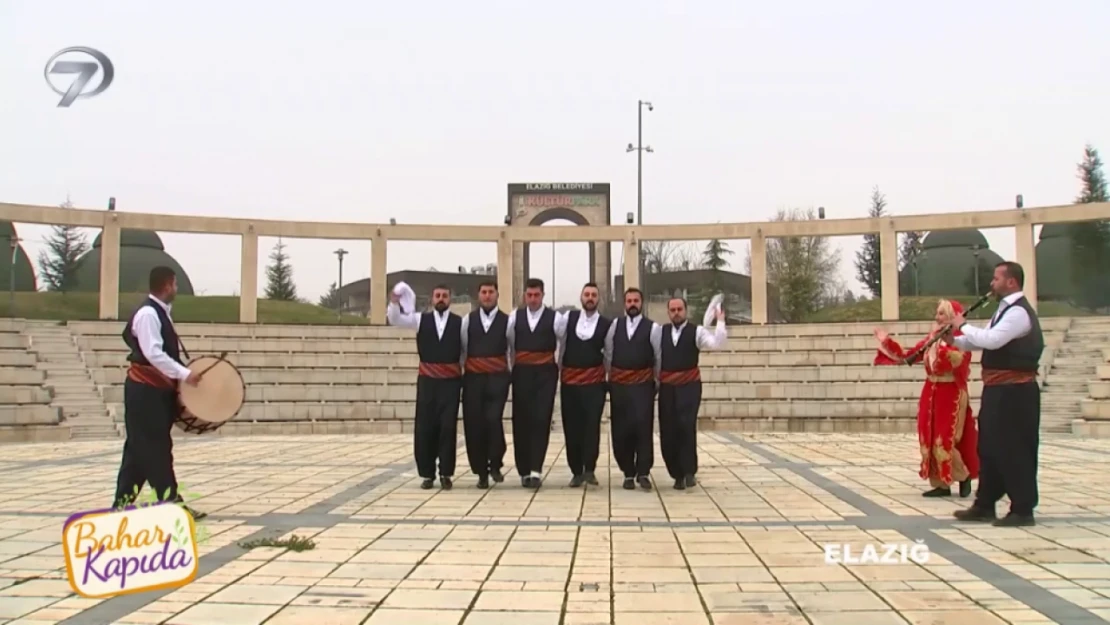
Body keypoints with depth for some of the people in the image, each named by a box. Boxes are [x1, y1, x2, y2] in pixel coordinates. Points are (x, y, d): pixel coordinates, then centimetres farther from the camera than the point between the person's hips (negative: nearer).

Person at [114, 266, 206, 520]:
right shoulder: (147, 313, -17)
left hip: (158, 389, 10)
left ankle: (123, 501, 19)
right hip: (144, 390, -10)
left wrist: (182, 375, 10)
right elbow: (153, 353, -25)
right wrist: (184, 374, -25)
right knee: (154, 448, -4)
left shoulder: (160, 312, 14)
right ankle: (171, 501, 0)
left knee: (142, 448, 12)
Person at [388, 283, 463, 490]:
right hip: (427, 379, 2)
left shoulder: (460, 322, 1)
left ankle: (446, 473, 10)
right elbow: (395, 319, -2)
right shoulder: (421, 319, 7)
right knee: (425, 427, 3)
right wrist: (395, 301, -19)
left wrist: (465, 373, -2)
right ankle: (427, 474, 14)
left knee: (448, 426, -1)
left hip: (451, 380, -2)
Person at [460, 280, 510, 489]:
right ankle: (481, 471, 16)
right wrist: (457, 373, 5)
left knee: (493, 419, -17)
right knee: (474, 424, 3)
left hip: (497, 378, -2)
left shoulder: (506, 321, 4)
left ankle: (495, 464, 5)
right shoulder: (468, 320, 9)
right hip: (473, 378, 2)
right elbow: (462, 349, 8)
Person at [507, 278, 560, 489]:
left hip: (545, 374, -2)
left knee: (541, 420, -10)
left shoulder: (554, 317, -1)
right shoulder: (515, 316, 6)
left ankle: (536, 469, -11)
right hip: (521, 373, 2)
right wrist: (510, 367, 3)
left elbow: (561, 345, 1)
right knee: (521, 421, 4)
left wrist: (558, 367, 2)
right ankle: (524, 470, 13)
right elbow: (509, 343, 5)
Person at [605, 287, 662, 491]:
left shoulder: (653, 328, -3)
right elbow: (608, 354, 11)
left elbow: (659, 358, 2)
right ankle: (628, 473, 15)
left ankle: (643, 472, 3)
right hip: (618, 385, 3)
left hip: (643, 385, -3)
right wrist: (610, 376, 11)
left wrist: (657, 380, 6)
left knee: (643, 427, -8)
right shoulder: (615, 325, 7)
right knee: (621, 430, 4)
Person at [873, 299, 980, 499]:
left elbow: (957, 360, -29)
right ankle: (942, 484, 13)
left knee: (945, 442, -8)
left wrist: (940, 343, -32)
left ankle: (964, 477, 15)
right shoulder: (931, 338, 10)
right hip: (931, 394, 7)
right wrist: (886, 342, 9)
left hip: (951, 395, -7)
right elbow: (907, 357, 12)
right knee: (930, 441, 6)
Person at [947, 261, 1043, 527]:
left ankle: (1022, 510, 6)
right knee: (990, 447, 13)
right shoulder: (1005, 309, 16)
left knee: (1014, 450, -3)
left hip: (1014, 392, -10)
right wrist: (955, 341, 2)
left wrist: (963, 325, -14)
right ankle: (984, 505, 21)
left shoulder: (1018, 311, -16)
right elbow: (985, 341, 18)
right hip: (999, 390, 10)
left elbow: (991, 340, -28)